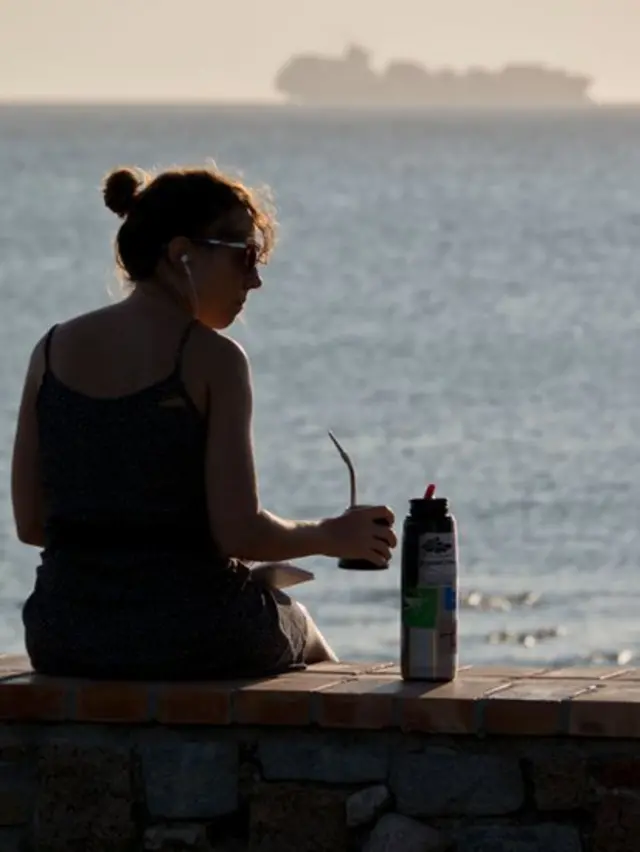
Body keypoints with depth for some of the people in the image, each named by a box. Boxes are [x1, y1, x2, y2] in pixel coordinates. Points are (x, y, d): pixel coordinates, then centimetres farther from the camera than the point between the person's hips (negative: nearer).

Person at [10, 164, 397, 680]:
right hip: (186, 633, -5)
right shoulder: (211, 360, -11)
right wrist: (331, 537, 3)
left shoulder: (53, 351, 4)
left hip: (63, 641, 5)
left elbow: (31, 523, 6)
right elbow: (240, 532, -15)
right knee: (304, 639, 31)